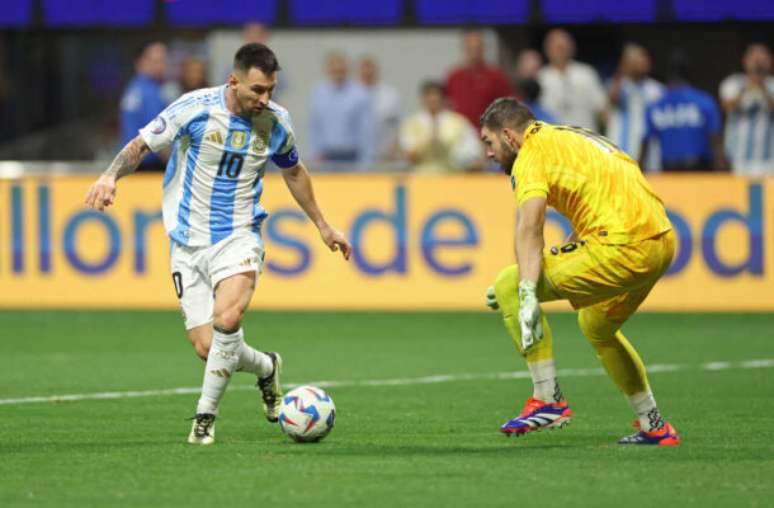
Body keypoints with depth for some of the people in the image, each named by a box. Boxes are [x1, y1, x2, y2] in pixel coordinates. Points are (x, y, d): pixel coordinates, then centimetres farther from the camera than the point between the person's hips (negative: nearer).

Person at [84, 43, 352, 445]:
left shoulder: (276, 122, -1)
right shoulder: (195, 108, -11)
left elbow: (293, 171, 19)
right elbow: (142, 145, -6)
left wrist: (322, 226, 25)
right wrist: (111, 175, -26)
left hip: (238, 238, 0)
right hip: (188, 243, 0)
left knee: (227, 319, -28)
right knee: (206, 347, -7)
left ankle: (205, 416, -12)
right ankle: (266, 368, 27)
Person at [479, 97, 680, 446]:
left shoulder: (532, 153, -2)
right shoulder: (570, 138, 25)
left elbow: (529, 228, -18)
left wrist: (528, 293, -26)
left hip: (622, 246, -10)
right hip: (663, 240, 10)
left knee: (507, 287, -4)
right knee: (598, 327, 32)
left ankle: (549, 400, -3)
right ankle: (654, 427, 35)